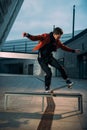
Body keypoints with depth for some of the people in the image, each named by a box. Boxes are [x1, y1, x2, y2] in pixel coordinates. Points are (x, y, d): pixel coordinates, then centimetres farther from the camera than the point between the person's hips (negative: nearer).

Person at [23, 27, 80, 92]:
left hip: (49, 57, 6)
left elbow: (64, 47, 15)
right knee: (48, 73, -11)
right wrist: (28, 35, -46)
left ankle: (68, 81, 10)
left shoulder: (57, 41, 2)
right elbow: (35, 38, -26)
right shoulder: (45, 36, -17)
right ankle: (47, 88, 11)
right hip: (42, 58, -5)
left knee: (60, 67, -7)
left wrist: (73, 51, 16)